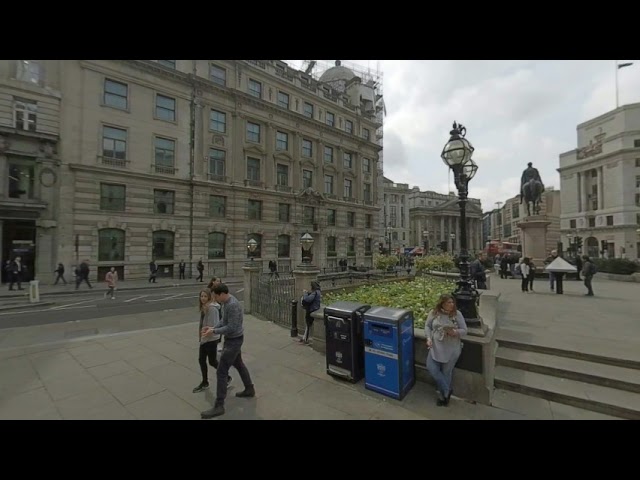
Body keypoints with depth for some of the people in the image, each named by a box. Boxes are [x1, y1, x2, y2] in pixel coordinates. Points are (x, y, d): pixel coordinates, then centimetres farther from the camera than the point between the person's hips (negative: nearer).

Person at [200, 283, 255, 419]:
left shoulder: (233, 305, -30)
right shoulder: (226, 302, 2)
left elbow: (231, 327, -28)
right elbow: (224, 319, 13)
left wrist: (214, 331, -20)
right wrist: (213, 327, -1)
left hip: (234, 340, -10)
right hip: (232, 338, 10)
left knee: (221, 371, -3)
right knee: (238, 363, 24)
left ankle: (219, 406, 9)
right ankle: (249, 389, 42)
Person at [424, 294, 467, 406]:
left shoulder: (457, 314, -7)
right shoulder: (433, 313, -5)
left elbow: (464, 331, -3)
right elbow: (427, 326, 2)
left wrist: (455, 332, -24)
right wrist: (429, 338, -11)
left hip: (452, 349, -1)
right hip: (436, 347, 2)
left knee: (446, 372, 10)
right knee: (431, 368, -4)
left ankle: (443, 394, 32)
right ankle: (447, 391, 16)